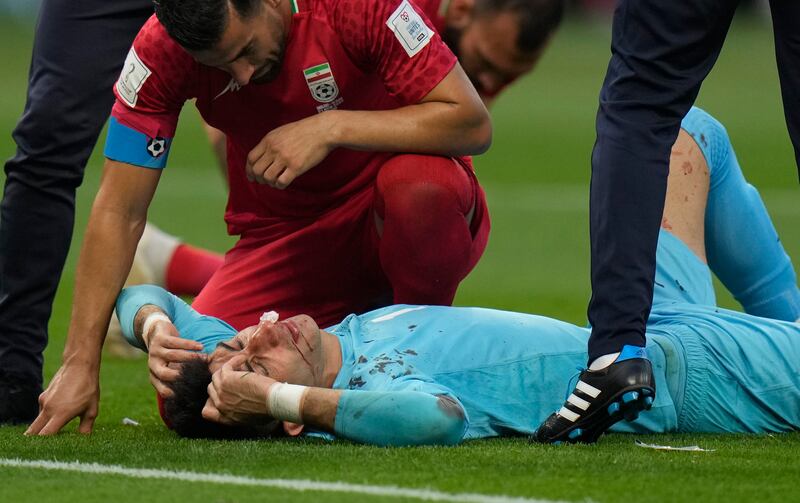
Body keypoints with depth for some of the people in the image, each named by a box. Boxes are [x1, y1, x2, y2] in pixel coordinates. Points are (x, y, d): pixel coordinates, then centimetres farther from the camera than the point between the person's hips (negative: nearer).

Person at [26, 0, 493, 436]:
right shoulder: (161, 50, -17)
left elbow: (472, 124, -25)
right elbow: (119, 212, -15)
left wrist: (331, 128, -34)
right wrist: (81, 362, -20)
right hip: (288, 233, 2)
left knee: (419, 184, -38)